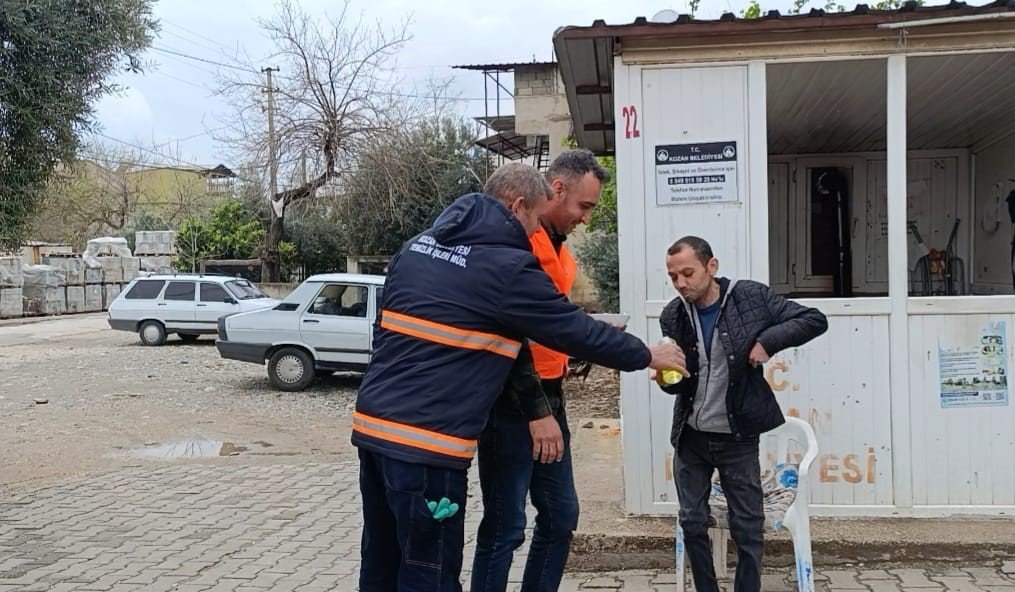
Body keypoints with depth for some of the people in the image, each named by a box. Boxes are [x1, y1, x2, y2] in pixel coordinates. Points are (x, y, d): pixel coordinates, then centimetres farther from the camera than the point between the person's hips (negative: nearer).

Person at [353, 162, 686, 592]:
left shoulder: (418, 246, 14)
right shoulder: (507, 267, -10)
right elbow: (574, 329, -3)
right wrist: (646, 356, 12)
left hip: (373, 424, 8)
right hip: (426, 442, -8)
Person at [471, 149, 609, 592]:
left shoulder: (557, 246, 15)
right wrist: (535, 410, -22)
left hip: (547, 396, 10)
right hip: (512, 404, -10)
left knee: (561, 517, 14)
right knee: (505, 529, -3)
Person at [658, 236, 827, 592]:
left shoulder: (750, 296, -11)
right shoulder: (673, 316, -3)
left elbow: (815, 320, -6)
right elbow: (677, 383, 1)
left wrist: (767, 340, -18)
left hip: (737, 438, -3)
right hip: (690, 438, 3)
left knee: (748, 528, 4)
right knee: (692, 524, 9)